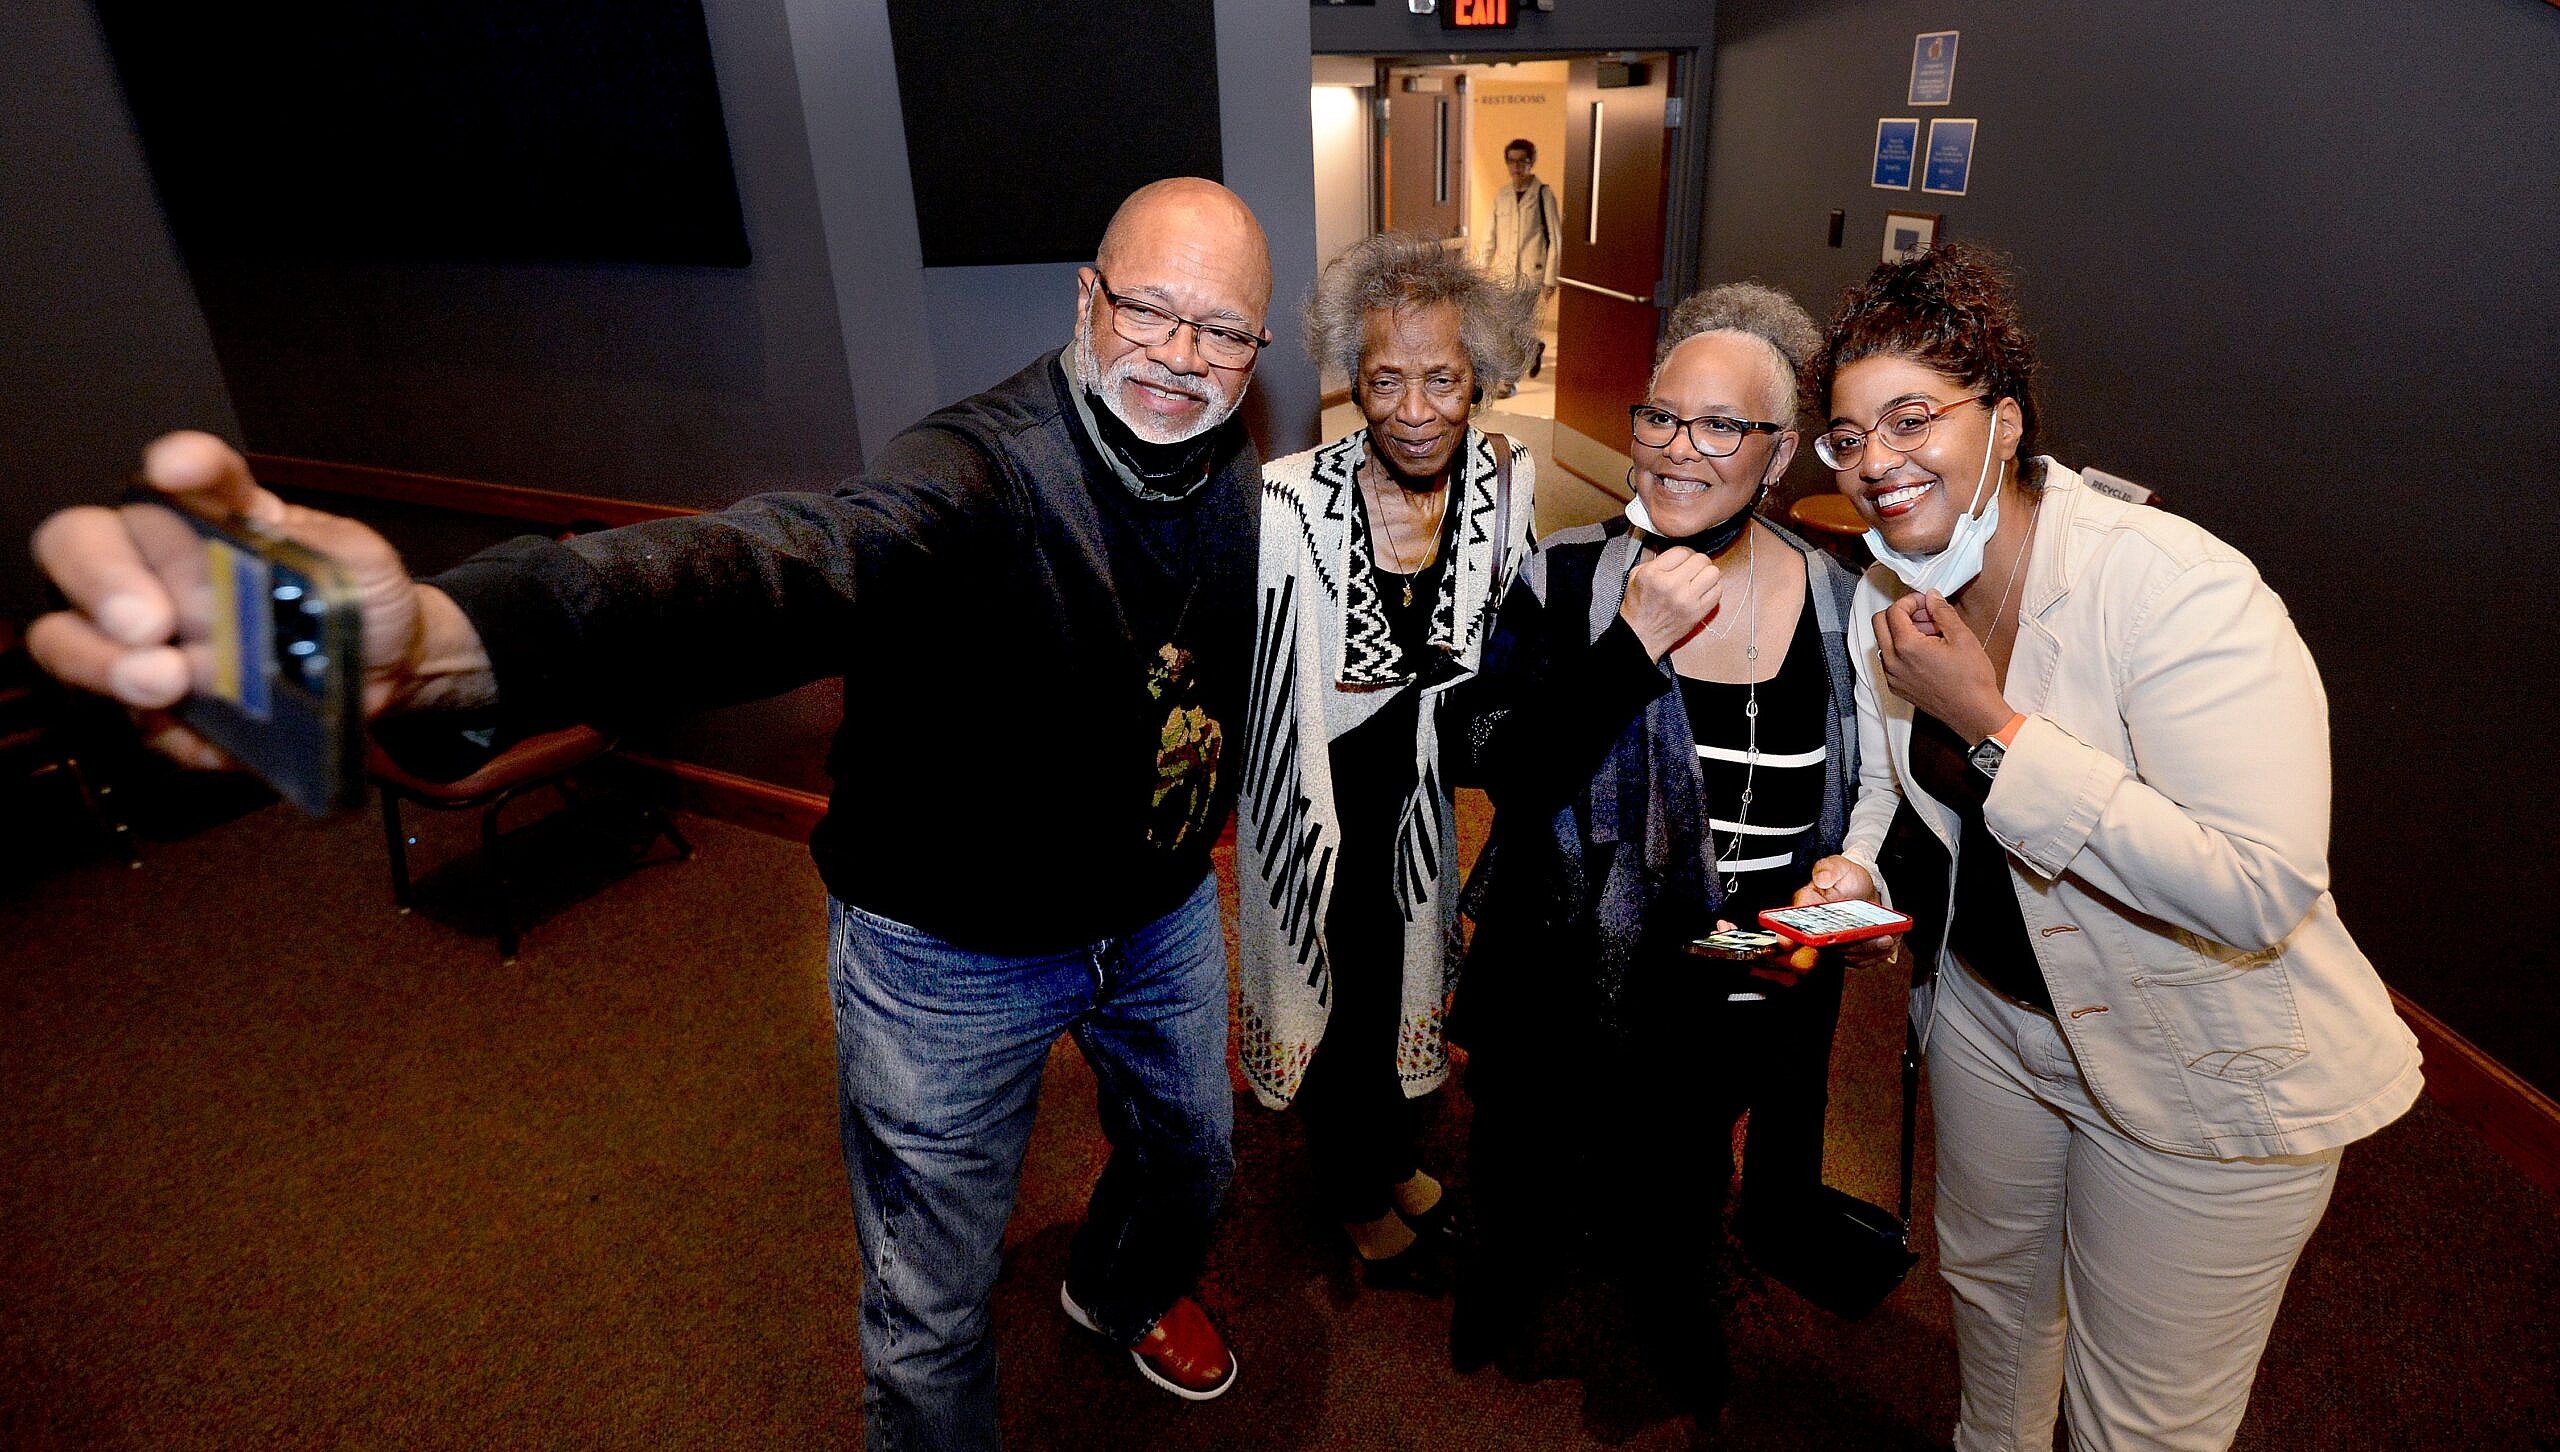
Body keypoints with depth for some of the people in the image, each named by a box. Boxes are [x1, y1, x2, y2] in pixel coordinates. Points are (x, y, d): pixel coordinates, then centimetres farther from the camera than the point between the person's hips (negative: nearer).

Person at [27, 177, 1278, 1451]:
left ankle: (1126, 1294, 66)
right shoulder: (981, 472, -30)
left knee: (1189, 1153, 31)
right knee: (932, 1315, 11)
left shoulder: (1233, 473, -7)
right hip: (954, 948, -6)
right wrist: (437, 641, -66)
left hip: (1164, 912, 7)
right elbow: (782, 560, -50)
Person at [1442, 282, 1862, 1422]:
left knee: (1679, 1190, 25)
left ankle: (1675, 1309, 59)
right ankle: (1510, 1275, 56)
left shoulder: (1836, 603, -5)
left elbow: (1859, 802, 8)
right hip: (1569, 990, -2)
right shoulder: (1570, 581, -13)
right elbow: (1501, 766, -23)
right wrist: (1633, 642, -30)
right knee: (1531, 1173, 21)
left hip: (1740, 997, 2)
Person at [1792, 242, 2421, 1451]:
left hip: (2206, 1072, -6)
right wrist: (1855, 872, -13)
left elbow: (2263, 892, -36)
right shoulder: (1888, 597, -7)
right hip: (1990, 1005, 7)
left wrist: (1993, 726, -35)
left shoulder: (2178, 587, -30)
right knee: (1987, 1275, 31)